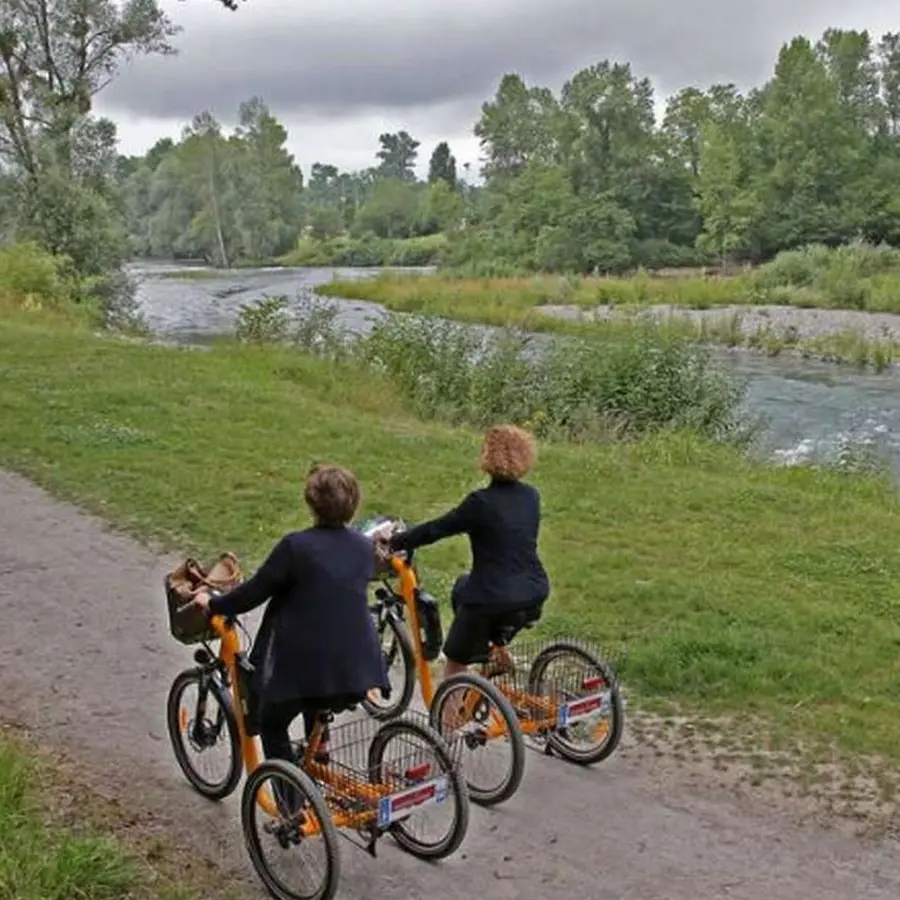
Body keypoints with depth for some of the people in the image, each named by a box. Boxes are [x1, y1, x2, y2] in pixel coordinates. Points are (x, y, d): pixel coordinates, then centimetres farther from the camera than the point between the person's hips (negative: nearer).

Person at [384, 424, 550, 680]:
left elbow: (436, 529, -10)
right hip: (534, 599, 7)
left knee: (454, 662, 15)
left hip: (492, 602, -6)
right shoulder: (531, 497, 2)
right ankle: (496, 653, 27)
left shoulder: (482, 502, -17)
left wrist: (394, 542, 3)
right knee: (463, 585, 33)